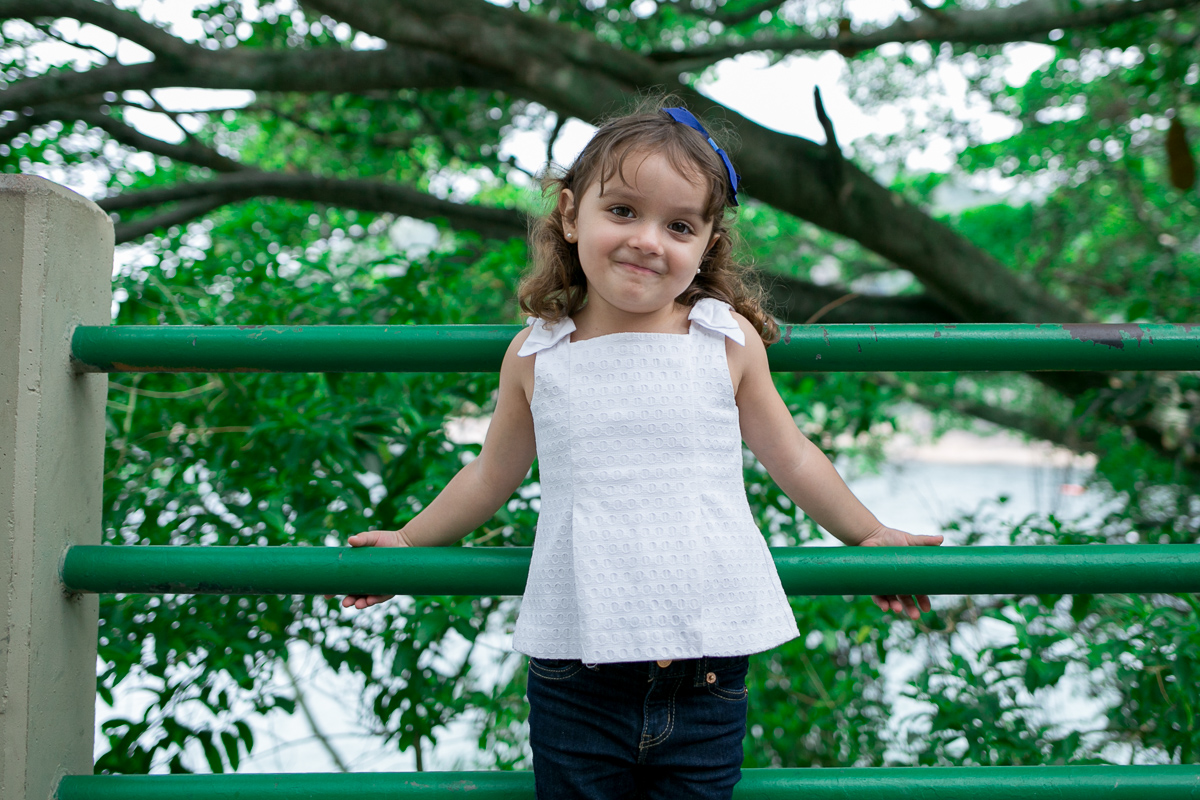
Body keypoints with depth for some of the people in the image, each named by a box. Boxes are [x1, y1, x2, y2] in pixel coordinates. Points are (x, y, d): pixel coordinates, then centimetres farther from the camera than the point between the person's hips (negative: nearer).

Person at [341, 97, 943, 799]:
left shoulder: (730, 341, 0)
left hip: (705, 679, 0)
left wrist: (870, 536, 24)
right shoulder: (535, 355, 2)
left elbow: (788, 454, 16)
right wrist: (408, 541, 26)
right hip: (575, 681, 1)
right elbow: (493, 474, 19)